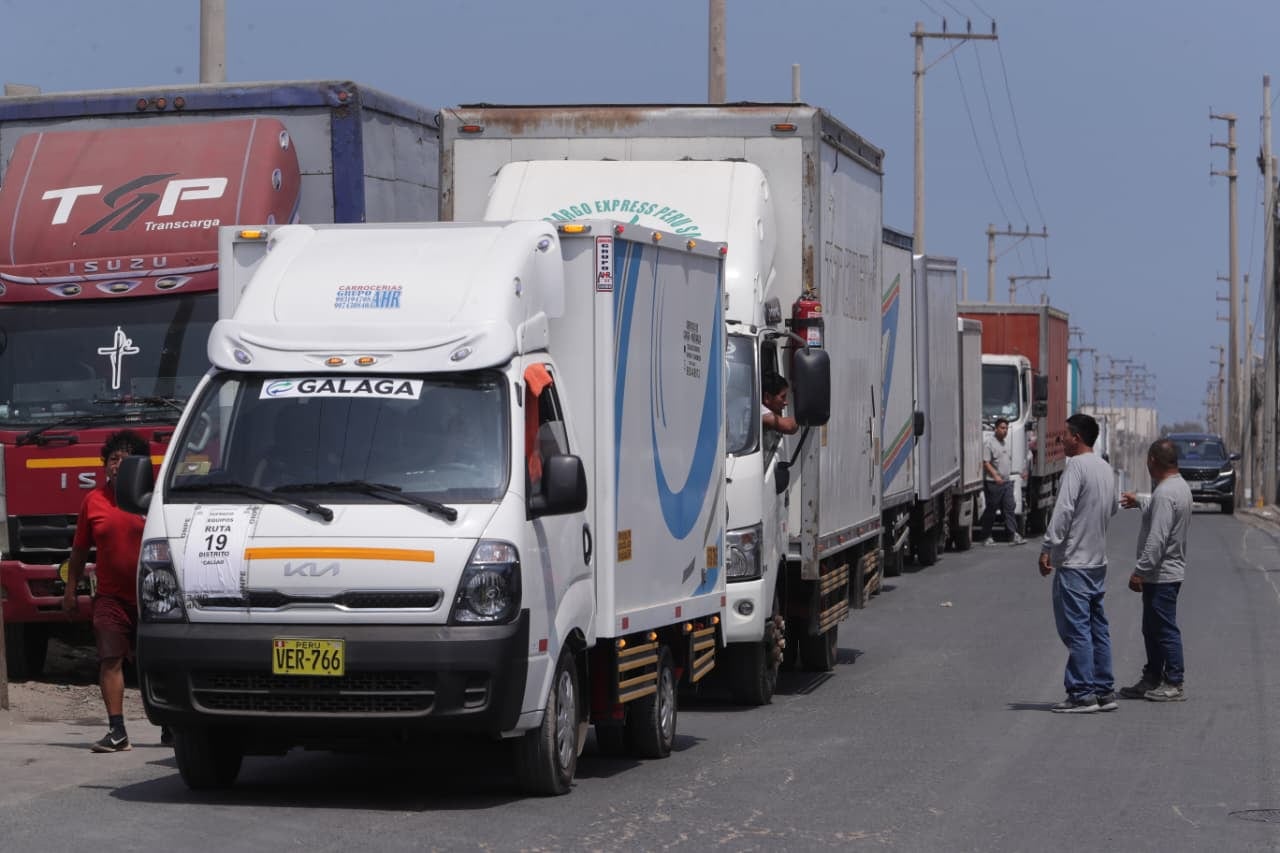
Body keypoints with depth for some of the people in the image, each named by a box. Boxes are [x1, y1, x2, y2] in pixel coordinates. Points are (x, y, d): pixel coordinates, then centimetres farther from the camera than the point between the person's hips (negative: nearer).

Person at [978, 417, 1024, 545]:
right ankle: (986, 537, 9)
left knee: (1009, 508, -1)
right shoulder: (989, 442, -9)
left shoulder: (1006, 442, 16)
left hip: (1007, 481, 7)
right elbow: (986, 462, -16)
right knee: (991, 510, 0)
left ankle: (1013, 535, -6)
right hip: (993, 482, -7)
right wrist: (995, 475, -25)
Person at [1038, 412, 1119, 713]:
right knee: (1097, 626, 12)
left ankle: (1082, 694, -8)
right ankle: (1104, 691, 14)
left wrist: (1048, 548, -21)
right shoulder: (1105, 468, 13)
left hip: (1074, 561, -9)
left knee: (1076, 628, -7)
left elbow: (1063, 510, -21)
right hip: (1098, 560, 9)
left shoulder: (1077, 465, -14)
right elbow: (1113, 508, 25)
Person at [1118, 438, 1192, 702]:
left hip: (1161, 574, -11)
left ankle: (1173, 685, 0)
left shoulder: (1165, 494, -22)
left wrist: (1140, 571, -24)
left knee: (1165, 630, -4)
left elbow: (1157, 539, -27)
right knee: (1152, 630, 18)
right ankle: (1152, 680, 26)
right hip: (1169, 571, 11)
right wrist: (1139, 502, 49)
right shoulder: (1180, 486, 11)